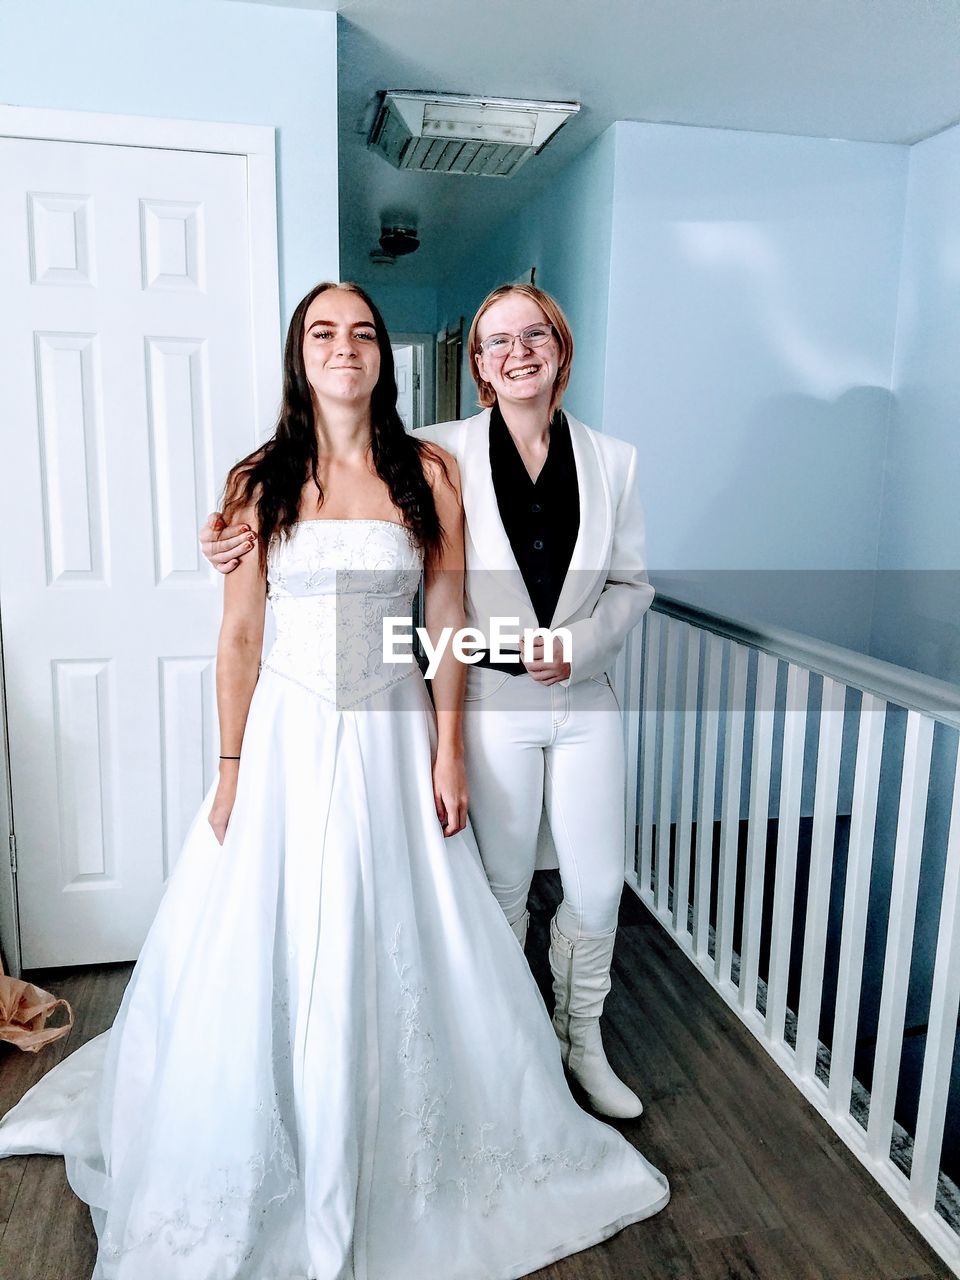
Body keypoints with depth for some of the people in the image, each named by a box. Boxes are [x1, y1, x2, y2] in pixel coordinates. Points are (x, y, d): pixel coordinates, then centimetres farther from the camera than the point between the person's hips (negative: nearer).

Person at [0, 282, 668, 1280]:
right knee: (267, 953, 9)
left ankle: (403, 1153, 38)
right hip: (290, 733, 0)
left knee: (401, 951, 11)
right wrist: (230, 770, -2)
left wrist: (448, 747, -3)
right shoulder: (259, 481, 0)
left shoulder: (428, 472, 0)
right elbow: (239, 634, 0)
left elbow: (449, 619, 1)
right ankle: (265, 1171, 36)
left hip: (394, 733, 1)